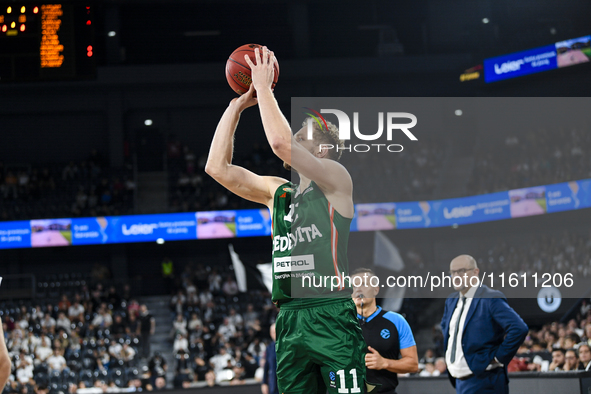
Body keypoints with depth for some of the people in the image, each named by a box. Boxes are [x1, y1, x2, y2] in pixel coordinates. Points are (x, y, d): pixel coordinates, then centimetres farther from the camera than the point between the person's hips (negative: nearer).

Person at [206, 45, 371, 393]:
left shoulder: (336, 179, 0)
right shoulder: (278, 192, 19)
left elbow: (281, 143, -16)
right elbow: (218, 168, 14)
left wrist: (264, 87, -6)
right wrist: (238, 104, 13)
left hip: (332, 316, -7)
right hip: (289, 321, 7)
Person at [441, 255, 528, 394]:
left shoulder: (491, 299, -14)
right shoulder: (451, 301, 13)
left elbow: (519, 329, -24)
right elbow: (445, 326, 34)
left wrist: (499, 357, -18)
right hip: (460, 382, 9)